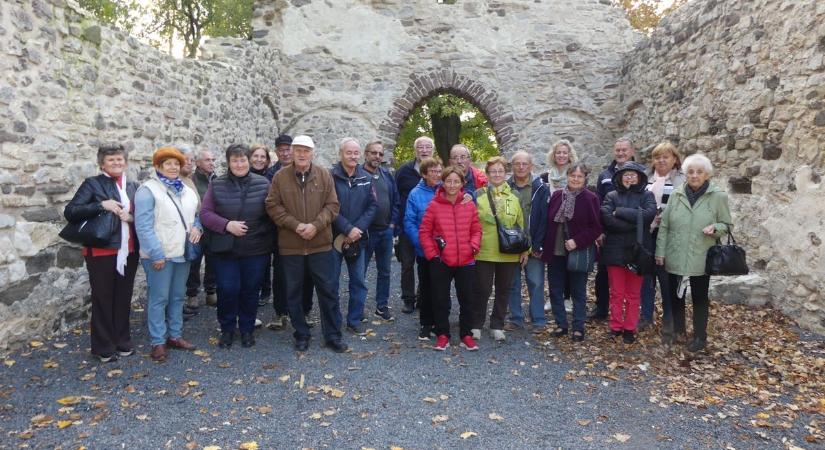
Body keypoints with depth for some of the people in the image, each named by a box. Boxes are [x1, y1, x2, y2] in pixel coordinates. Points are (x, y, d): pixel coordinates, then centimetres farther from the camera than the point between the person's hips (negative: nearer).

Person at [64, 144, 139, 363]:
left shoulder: (133, 187, 12)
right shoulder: (92, 184, -2)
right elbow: (69, 212, -10)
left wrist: (131, 217, -8)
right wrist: (101, 205, -19)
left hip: (128, 251, 4)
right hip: (102, 251, -4)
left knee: (124, 298, 12)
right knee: (103, 299, 4)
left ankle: (122, 342, 25)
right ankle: (103, 348, 15)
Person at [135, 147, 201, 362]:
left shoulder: (186, 190, 12)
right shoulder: (148, 190, -11)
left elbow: (196, 214, 21)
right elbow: (143, 226, -16)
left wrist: (197, 227, -3)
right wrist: (156, 254, -20)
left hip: (182, 253, 7)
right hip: (160, 255, -7)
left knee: (178, 296, 14)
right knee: (159, 298, -1)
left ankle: (175, 335, 26)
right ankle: (158, 342, 9)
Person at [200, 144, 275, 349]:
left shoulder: (263, 184, 0)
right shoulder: (217, 185, 1)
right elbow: (205, 213, -2)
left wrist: (269, 238, -5)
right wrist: (226, 225, -17)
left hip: (256, 249, 0)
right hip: (225, 249, 0)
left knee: (250, 291, 9)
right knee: (227, 290, 2)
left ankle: (247, 329, 27)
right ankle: (227, 329, 23)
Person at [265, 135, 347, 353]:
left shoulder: (324, 175, 2)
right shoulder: (280, 176, 0)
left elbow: (332, 205, 0)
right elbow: (273, 206, -4)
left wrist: (315, 225, -15)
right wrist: (296, 225, -14)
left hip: (320, 244, 0)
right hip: (290, 245, 0)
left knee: (328, 290, 5)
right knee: (294, 292, 9)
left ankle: (332, 335, 18)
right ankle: (302, 335, 24)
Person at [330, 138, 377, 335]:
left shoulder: (366, 178, 6)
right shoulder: (331, 176, -6)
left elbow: (372, 206, 2)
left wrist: (358, 229, -11)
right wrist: (348, 229, -17)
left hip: (358, 238, 4)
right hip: (334, 237, -3)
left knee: (359, 281, 8)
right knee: (331, 282, 5)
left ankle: (354, 320, 21)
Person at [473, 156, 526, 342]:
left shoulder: (513, 198, 8)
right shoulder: (478, 195, -2)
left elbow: (520, 225, 11)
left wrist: (524, 249, 9)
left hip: (509, 253, 3)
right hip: (484, 252, -3)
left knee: (504, 290, 11)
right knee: (482, 290, 4)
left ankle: (497, 326, 25)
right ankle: (476, 325, 19)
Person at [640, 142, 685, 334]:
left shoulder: (682, 181, -2)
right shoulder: (646, 179, 11)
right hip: (646, 234, 4)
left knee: (667, 278, 4)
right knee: (646, 276, 9)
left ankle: (669, 319, 18)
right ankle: (646, 315, 22)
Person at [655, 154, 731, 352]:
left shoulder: (718, 196, -5)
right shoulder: (676, 195, 0)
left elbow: (727, 225, 2)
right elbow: (664, 226, 4)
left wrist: (715, 228, -20)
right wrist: (660, 251, 2)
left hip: (701, 259, -2)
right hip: (675, 258, 3)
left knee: (700, 297, 9)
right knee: (675, 295, 14)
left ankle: (700, 336, 24)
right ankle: (677, 330, 33)